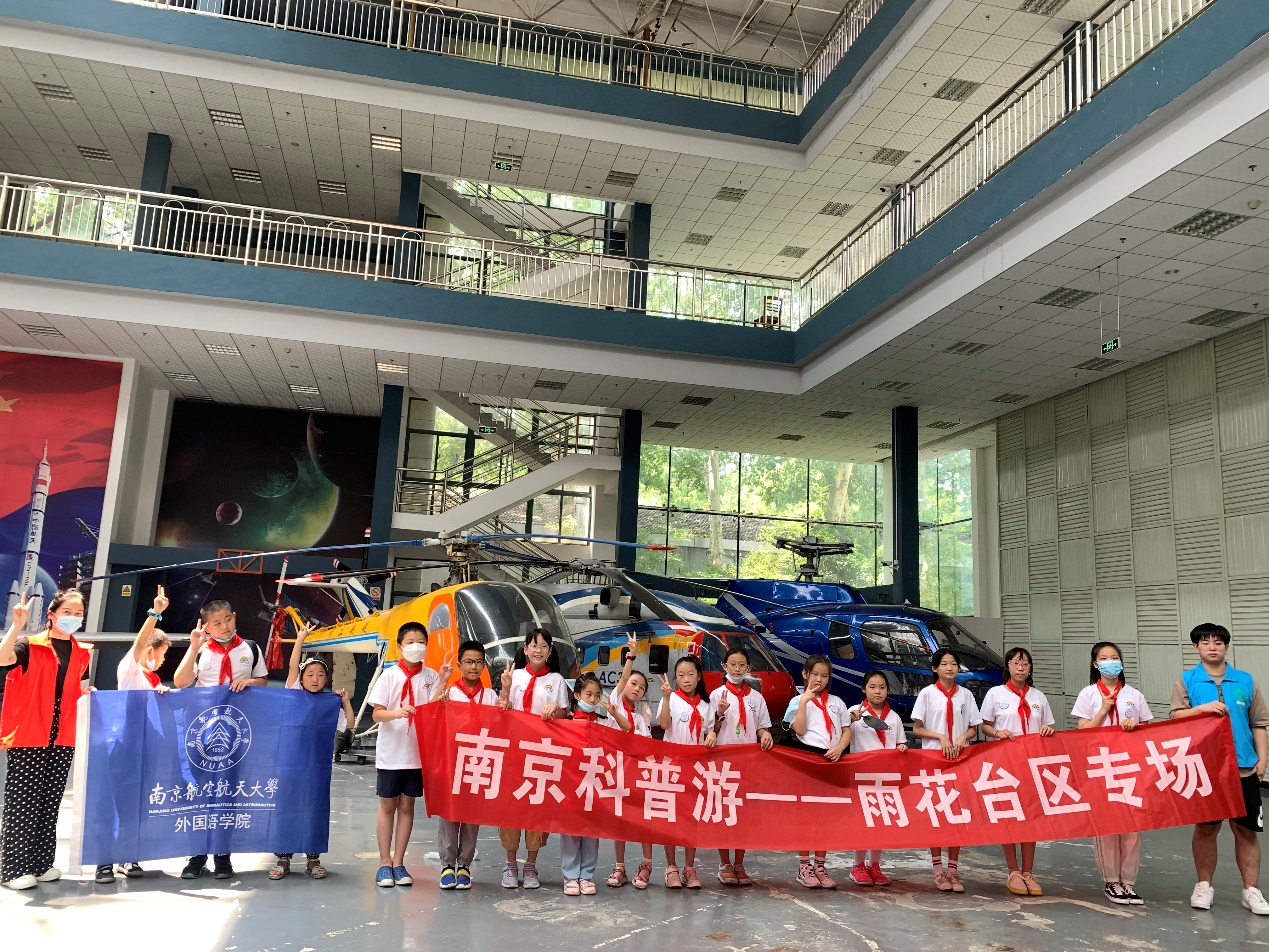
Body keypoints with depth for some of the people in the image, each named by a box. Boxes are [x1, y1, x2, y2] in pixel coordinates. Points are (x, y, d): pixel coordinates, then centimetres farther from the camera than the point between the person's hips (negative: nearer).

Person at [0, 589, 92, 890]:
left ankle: (41, 862, 20)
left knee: (50, 801, 10)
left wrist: (86, 690, 2)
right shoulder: (31, 645, -6)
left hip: (62, 738, 5)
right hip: (28, 736, -5)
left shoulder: (82, 653, 11)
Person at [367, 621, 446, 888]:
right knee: (387, 805, 7)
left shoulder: (430, 676, 1)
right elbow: (377, 714, -7)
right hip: (391, 752, -2)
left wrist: (442, 684, -17)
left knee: (407, 806, 9)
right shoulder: (390, 676, -5)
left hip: (418, 753, 2)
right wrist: (397, 713, -26)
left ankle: (398, 862, 18)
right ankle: (384, 863, 17)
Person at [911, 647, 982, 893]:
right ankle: (938, 868, 7)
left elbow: (974, 728, 10)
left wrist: (962, 738, -10)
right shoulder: (927, 693, 0)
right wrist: (940, 737, -14)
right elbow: (916, 729, -1)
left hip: (960, 758, 2)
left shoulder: (965, 694, 7)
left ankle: (953, 868, 11)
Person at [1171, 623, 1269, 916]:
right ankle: (1204, 885, 21)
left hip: (1243, 768, 1)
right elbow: (1177, 717, -6)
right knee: (1205, 828, 9)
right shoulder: (1186, 681, 1)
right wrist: (1202, 708, -22)